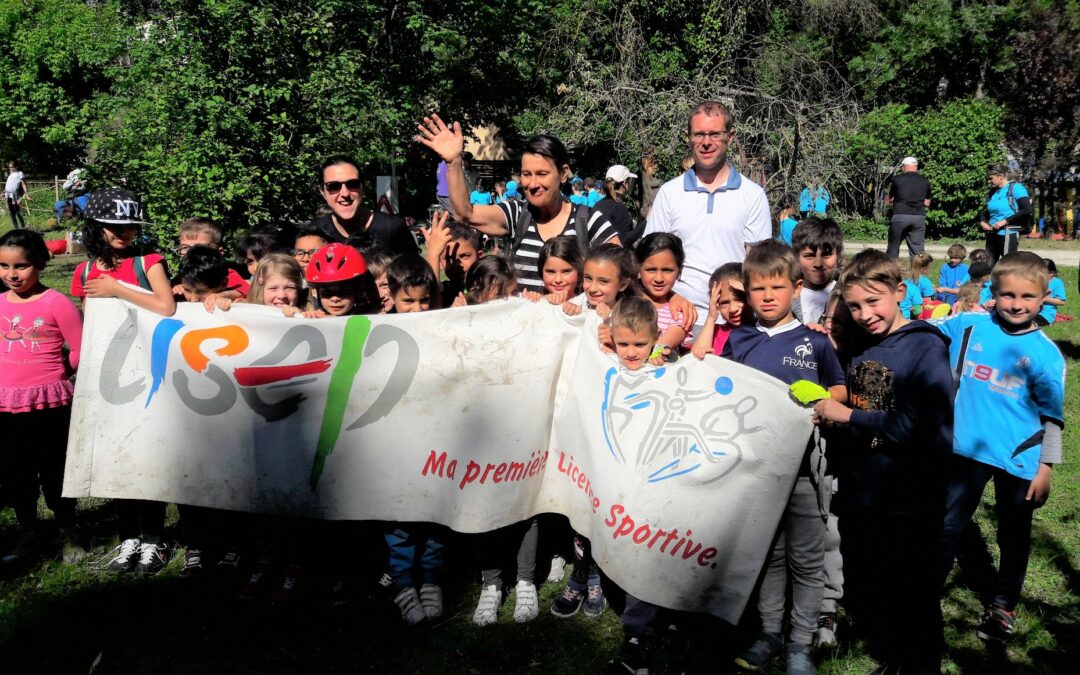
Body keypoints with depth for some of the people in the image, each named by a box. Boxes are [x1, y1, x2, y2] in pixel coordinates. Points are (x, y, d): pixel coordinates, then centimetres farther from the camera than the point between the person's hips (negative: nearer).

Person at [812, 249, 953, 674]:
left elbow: (920, 427, -25)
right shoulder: (860, 346, 5)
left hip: (909, 503, -7)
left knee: (913, 603, 10)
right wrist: (828, 414, -5)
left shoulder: (925, 347, -15)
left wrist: (847, 416, -20)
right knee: (862, 593, 21)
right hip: (859, 496, 7)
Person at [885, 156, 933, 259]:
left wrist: (890, 189, 24)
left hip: (900, 216, -2)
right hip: (919, 217, 2)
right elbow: (927, 202, 14)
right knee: (918, 250, 3)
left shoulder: (897, 179, 0)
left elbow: (888, 201, 7)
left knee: (893, 249, 7)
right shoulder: (925, 181, 9)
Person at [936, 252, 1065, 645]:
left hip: (1019, 461, -1)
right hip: (967, 449, 1)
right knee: (947, 526, 12)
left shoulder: (1045, 353, -10)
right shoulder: (967, 326, -6)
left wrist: (1046, 467, -5)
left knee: (1014, 535, 16)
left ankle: (1003, 606, 36)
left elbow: (1052, 417, -5)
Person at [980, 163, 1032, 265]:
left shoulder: (1015, 187, -7)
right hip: (992, 235, 7)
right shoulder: (993, 191, 13)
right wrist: (982, 222, 3)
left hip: (1008, 234, -7)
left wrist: (1005, 221, -18)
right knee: (988, 265, 7)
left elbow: (1027, 210, -16)